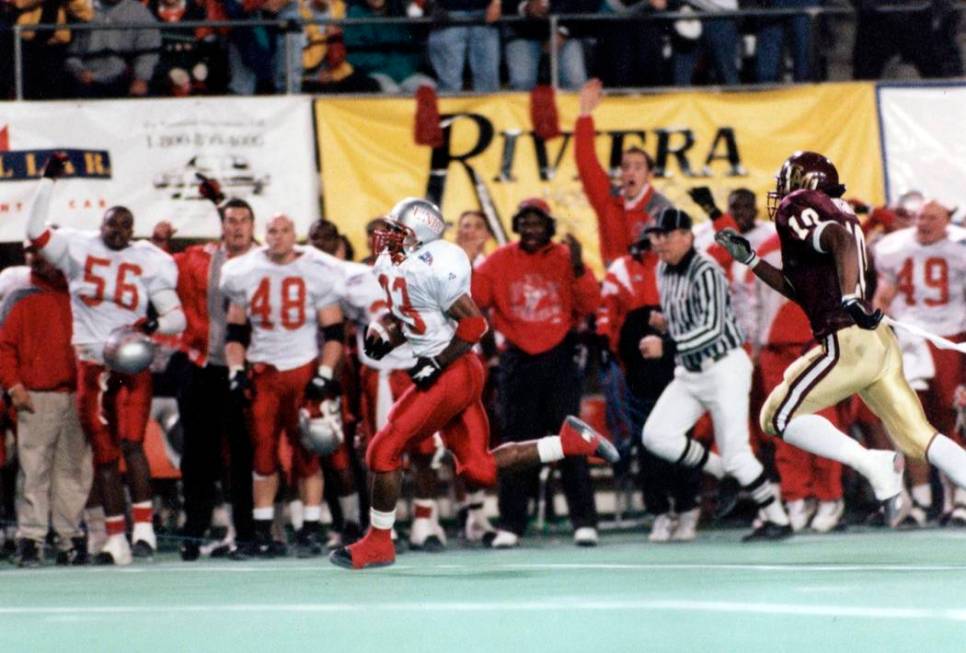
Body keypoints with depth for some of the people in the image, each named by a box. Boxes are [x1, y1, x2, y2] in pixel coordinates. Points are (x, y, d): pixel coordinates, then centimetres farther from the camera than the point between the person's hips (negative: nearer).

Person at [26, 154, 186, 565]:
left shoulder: (148, 263, 3)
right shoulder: (78, 250, 6)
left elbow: (177, 317, 1)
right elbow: (36, 231, 0)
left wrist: (154, 323, -21)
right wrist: (48, 180, -2)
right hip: (91, 365, 2)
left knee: (131, 443, -16)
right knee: (104, 454, 5)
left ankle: (143, 527, -16)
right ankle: (115, 539, 8)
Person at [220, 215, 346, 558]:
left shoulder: (316, 273, -2)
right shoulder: (245, 274, 5)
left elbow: (333, 332, 0)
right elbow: (235, 331, 11)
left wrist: (325, 375, -9)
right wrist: (236, 372, 1)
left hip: (304, 369, -2)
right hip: (262, 373, 2)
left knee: (307, 453, -4)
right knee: (263, 452, 0)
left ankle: (310, 529, 0)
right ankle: (262, 530, 5)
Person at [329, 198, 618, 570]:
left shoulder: (434, 269, -19)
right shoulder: (389, 266, 10)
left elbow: (475, 324, -19)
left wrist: (436, 364, -18)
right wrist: (386, 334, 5)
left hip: (454, 373, -10)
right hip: (449, 375, 10)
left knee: (384, 451, -6)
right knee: (479, 472, 10)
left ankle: (378, 544, 6)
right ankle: (571, 442, 17)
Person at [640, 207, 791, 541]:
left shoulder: (705, 271, -18)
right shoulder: (663, 272, 6)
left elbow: (712, 329, -25)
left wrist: (667, 346, -29)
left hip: (724, 368, -8)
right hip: (689, 373, 8)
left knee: (735, 453, -8)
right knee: (656, 436, -7)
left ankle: (778, 520, 6)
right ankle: (724, 475, 10)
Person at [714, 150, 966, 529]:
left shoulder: (797, 210, -3)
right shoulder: (836, 212, 23)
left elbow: (840, 240, -23)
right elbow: (799, 290, 30)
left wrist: (849, 299, -33)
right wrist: (749, 260, 31)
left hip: (848, 341, -9)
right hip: (879, 342, 9)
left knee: (778, 417, -1)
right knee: (918, 437, 7)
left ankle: (872, 465, -12)